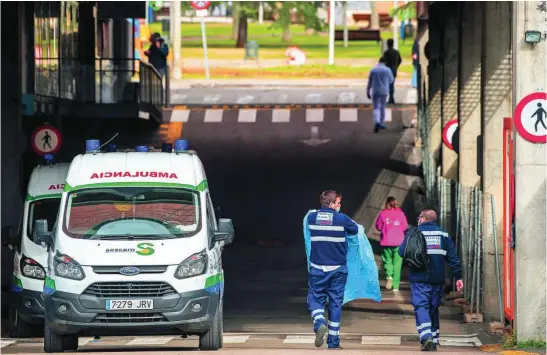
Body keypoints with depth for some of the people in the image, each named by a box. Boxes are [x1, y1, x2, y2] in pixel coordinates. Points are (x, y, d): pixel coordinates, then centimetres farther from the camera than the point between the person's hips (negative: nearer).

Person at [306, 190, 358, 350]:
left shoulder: (312, 217, -2)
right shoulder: (341, 218, -10)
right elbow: (355, 229, 6)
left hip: (317, 268, 1)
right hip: (338, 268, -1)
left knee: (315, 298, 11)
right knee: (336, 302, 8)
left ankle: (319, 322, -20)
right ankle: (333, 340, 9)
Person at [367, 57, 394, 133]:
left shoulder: (373, 70, -2)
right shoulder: (387, 70, -4)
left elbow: (369, 82, 2)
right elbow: (391, 80, 9)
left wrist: (368, 92, 9)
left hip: (375, 92, 0)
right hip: (384, 91, 0)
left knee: (376, 108, -1)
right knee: (382, 107, 17)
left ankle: (377, 122, -25)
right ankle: (381, 124, 23)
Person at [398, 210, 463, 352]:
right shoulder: (443, 235, 7)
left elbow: (402, 252, -6)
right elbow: (453, 258, 3)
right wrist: (458, 277, 5)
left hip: (419, 279, -3)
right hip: (437, 280, 3)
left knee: (421, 307, -5)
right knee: (434, 309, 15)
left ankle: (426, 336, -27)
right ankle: (434, 341, 19)